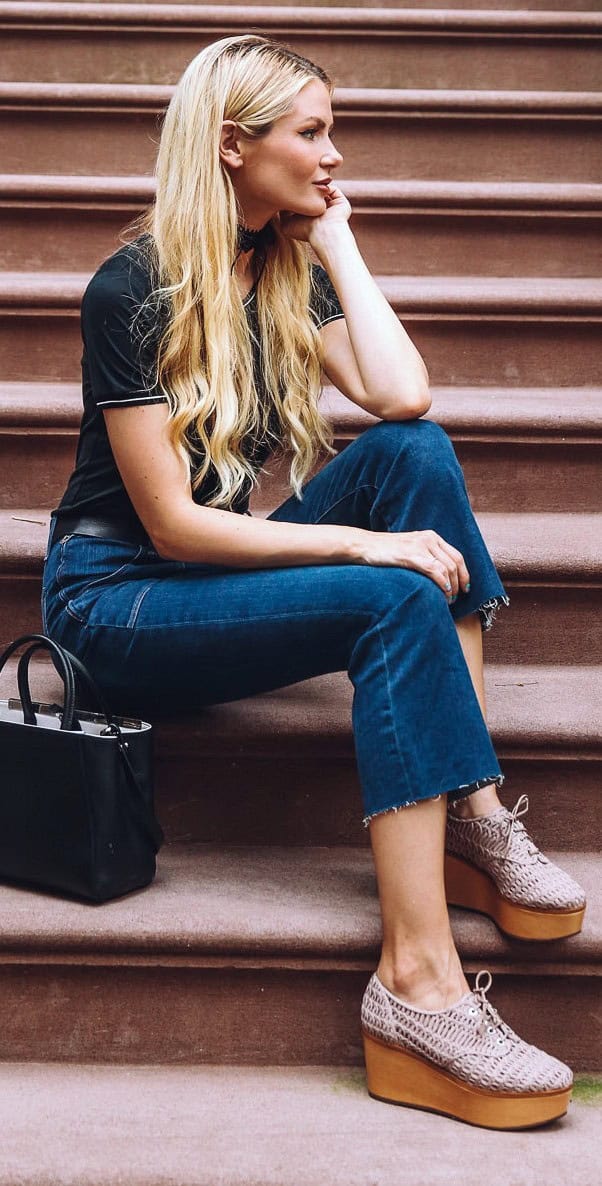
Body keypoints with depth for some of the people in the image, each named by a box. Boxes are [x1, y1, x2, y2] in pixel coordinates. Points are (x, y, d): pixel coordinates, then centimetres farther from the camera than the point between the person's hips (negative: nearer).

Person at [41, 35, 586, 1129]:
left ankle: (471, 816, -23)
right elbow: (171, 522, -20)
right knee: (398, 601, -30)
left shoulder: (288, 273, 7)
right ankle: (419, 987, -36)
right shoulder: (135, 289, -15)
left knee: (414, 453, -17)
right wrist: (361, 543, -26)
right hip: (116, 599, -7)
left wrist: (338, 242, -4)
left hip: (218, 574, 7)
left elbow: (403, 397, -10)